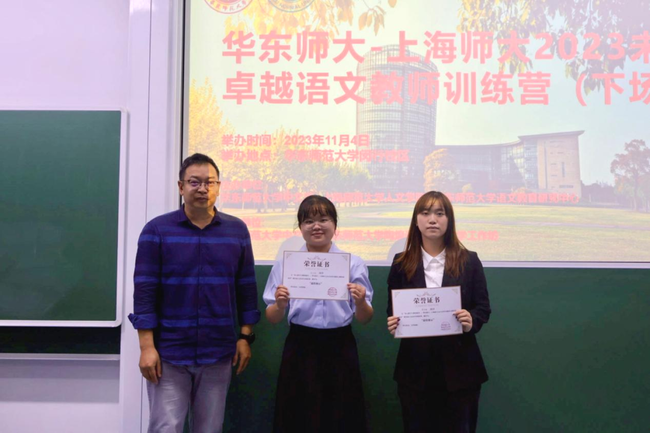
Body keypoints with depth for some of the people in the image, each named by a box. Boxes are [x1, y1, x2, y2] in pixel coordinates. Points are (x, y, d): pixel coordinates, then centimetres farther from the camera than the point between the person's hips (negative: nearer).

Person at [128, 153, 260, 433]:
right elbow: (144, 290, -6)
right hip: (168, 354, -2)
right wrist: (146, 346, -11)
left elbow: (247, 288, 7)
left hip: (218, 354, 2)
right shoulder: (157, 230, -3)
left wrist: (246, 337, 3)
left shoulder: (237, 230, 3)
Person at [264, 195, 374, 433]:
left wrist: (360, 302, -18)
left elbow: (364, 319, 3)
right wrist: (279, 305, -18)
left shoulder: (354, 263, 2)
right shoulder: (285, 263, 2)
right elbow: (272, 319, 3)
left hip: (340, 349, 0)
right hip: (300, 350, 0)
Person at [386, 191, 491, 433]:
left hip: (459, 367, 0)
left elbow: (483, 308, 1)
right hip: (415, 367, 1)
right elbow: (392, 310, 7)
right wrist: (393, 325, -15)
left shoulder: (468, 261, 2)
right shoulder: (401, 263, 3)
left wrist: (472, 321, -20)